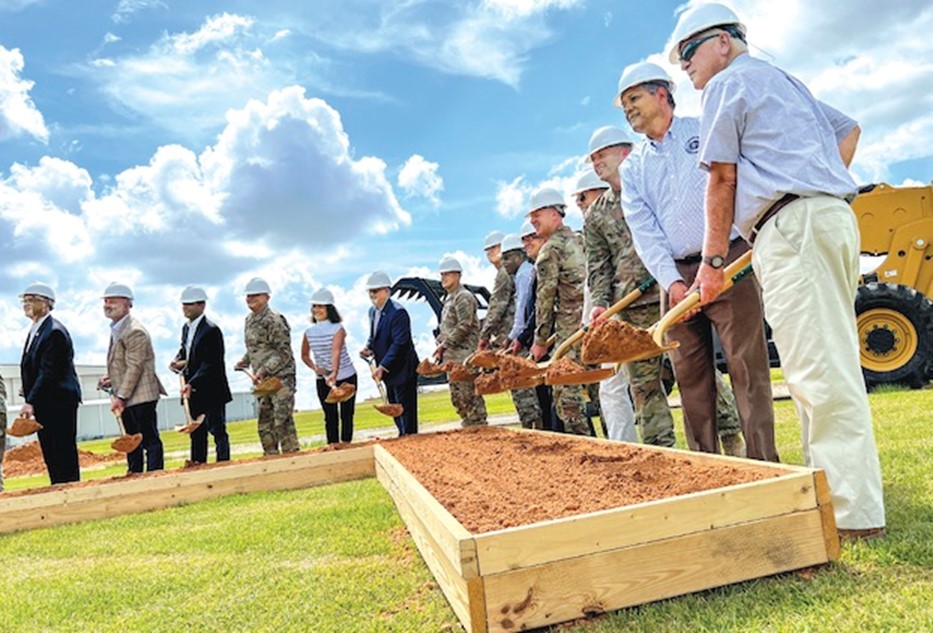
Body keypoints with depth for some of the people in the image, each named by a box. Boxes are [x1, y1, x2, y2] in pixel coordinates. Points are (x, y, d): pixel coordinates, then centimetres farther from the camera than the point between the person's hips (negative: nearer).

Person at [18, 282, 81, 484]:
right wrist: (30, 401, 12)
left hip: (59, 402, -10)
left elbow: (48, 372, -20)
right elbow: (31, 370, 18)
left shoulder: (54, 332, -15)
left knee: (64, 454, -5)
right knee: (51, 457, 12)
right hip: (43, 404, 10)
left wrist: (30, 402, -20)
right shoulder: (35, 331, 15)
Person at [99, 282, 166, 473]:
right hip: (126, 399, 10)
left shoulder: (134, 331, -16)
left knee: (150, 441, -4)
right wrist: (110, 379, 7)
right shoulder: (116, 330, 16)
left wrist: (121, 396, -18)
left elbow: (135, 367, -19)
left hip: (140, 397, -10)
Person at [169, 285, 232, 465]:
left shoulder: (211, 330, -16)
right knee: (196, 433, 14)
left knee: (218, 431, -2)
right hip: (193, 391, 9)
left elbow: (210, 364, -21)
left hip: (211, 391, -8)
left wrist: (192, 384, -27)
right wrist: (177, 361, 2)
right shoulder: (186, 328, 11)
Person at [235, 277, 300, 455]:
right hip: (262, 381, 9)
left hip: (280, 378, -9)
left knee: (283, 421, -9)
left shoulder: (274, 320, -13)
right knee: (264, 424, 12)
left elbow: (284, 353, -16)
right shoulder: (249, 320, 14)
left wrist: (264, 371, -22)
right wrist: (244, 361, 10)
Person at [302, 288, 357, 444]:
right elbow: (305, 356, -4)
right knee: (330, 417, 7)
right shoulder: (309, 332, -5)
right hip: (323, 379, 1)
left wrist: (334, 373, -32)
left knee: (347, 415, 7)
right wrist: (315, 368, -21)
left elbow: (336, 352, -20)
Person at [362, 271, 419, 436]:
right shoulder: (373, 311, 9)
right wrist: (369, 348, -1)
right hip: (387, 370, 9)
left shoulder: (397, 312, -19)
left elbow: (399, 343, -23)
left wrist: (382, 367, -25)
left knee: (406, 411, -3)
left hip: (402, 369, -9)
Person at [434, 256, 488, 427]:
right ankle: (468, 425, 20)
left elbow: (465, 325, -17)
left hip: (464, 355, -10)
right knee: (457, 396, 12)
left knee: (468, 394, -8)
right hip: (452, 357, 10)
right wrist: (441, 345, 8)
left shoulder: (464, 296, -8)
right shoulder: (448, 299, 20)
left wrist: (444, 344, -15)